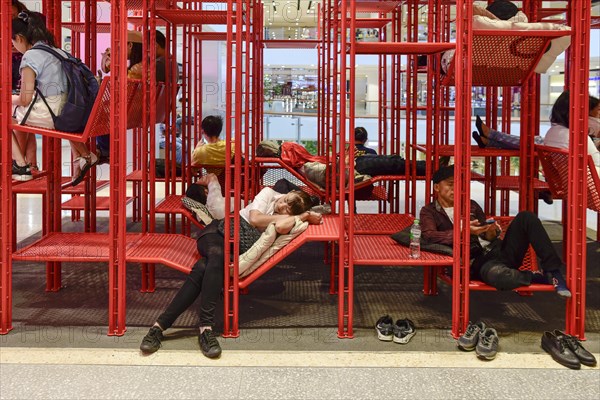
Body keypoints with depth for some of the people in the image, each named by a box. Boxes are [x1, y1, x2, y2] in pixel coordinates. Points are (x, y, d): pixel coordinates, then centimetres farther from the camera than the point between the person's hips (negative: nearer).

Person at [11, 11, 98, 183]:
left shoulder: (31, 56, -11)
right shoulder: (57, 51, 13)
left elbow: (25, 99, -13)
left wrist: (11, 99, 10)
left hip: (49, 115, -8)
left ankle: (21, 166, 9)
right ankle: (84, 155, 32)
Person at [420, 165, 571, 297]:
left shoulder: (471, 205, 22)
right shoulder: (429, 212, 8)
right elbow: (429, 236, -12)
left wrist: (491, 233, -5)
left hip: (498, 250, 6)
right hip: (477, 263, -5)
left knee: (526, 217, -16)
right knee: (496, 274, -42)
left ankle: (553, 271, -19)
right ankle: (539, 278, -14)